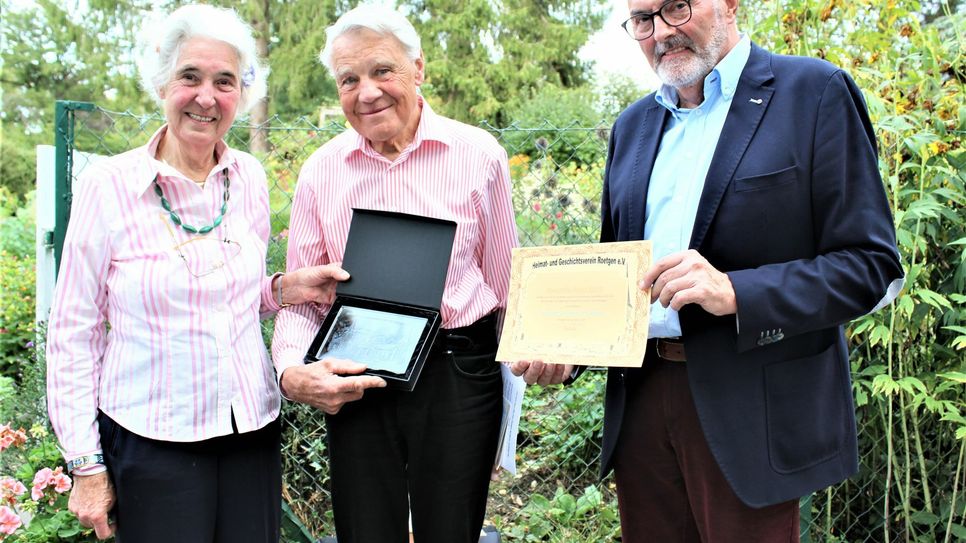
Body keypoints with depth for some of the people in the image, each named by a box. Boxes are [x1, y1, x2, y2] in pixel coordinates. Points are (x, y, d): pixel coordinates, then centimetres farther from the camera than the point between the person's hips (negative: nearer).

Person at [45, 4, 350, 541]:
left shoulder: (249, 177, 1)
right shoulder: (108, 185, -10)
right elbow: (74, 331, -5)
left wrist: (288, 287, -6)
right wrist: (86, 465, -5)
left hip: (253, 427, 4)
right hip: (151, 438, -3)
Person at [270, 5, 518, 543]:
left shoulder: (478, 155, -4)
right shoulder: (321, 170, 2)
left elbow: (506, 287, 2)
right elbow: (298, 298, 7)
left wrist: (506, 420, 6)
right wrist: (292, 370, -14)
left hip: (458, 376, -1)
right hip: (354, 383, 2)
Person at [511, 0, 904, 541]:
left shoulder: (815, 92, -5)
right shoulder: (633, 125, 12)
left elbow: (873, 265, -10)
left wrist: (735, 293, -24)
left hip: (751, 411, -4)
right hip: (640, 397, 5)